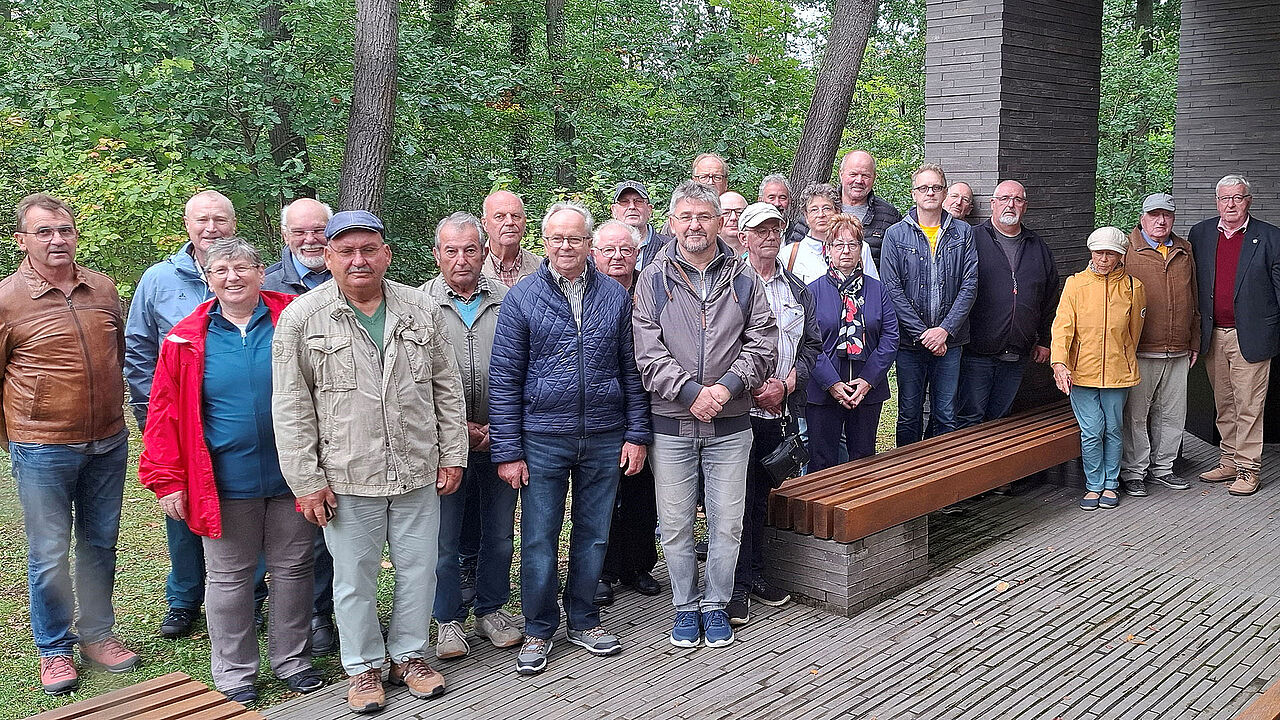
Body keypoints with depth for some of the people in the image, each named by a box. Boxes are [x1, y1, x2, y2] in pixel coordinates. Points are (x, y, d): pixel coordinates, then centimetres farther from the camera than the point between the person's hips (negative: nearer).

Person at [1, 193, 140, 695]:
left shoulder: (103, 288, 4)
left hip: (108, 444, 4)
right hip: (43, 450, -4)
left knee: (100, 543, 15)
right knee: (49, 553, 6)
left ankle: (97, 635, 30)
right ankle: (54, 649, 23)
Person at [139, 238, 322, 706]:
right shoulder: (186, 340, -1)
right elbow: (165, 413, 1)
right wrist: (168, 480, -3)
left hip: (291, 475, 1)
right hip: (226, 482, 0)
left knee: (293, 569, 12)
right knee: (229, 578, 10)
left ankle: (291, 659, 30)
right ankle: (234, 674, 26)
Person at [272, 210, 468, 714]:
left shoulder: (421, 310, 4)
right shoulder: (301, 319, -5)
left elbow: (447, 388, 9)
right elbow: (291, 408, -5)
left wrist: (452, 455, 6)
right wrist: (306, 480, -7)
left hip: (418, 473, 3)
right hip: (346, 478, -2)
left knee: (419, 569, 13)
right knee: (354, 578, 10)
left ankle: (410, 654, 33)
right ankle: (363, 666, 29)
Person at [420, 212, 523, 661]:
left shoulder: (507, 301, 3)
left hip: (499, 438, 2)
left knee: (499, 535, 12)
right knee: (444, 537, 5)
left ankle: (492, 610, 30)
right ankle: (449, 620, 22)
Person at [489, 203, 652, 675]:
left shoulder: (615, 296, 5)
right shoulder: (521, 298, -1)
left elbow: (631, 370, 9)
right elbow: (504, 379, -2)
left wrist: (637, 434, 3)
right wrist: (507, 451, -7)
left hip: (605, 440, 2)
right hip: (542, 441, -2)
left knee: (593, 536, 12)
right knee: (538, 540, 4)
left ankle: (584, 621, 28)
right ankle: (538, 632, 20)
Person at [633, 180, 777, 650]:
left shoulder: (743, 278, 6)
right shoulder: (653, 280, 2)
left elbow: (763, 343, 1)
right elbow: (648, 351, -5)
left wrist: (727, 386, -13)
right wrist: (691, 391, -16)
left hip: (730, 424, 1)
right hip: (671, 423, -1)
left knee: (727, 523, 7)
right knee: (675, 524, 7)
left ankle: (716, 606, 24)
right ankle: (685, 607, 24)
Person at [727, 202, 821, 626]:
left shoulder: (797, 290, 14)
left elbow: (811, 345, 14)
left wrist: (785, 385, -2)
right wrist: (753, 388, -12)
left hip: (778, 412, 5)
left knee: (761, 495, 13)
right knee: (739, 497, -3)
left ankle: (755, 574, 25)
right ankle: (737, 587, 6)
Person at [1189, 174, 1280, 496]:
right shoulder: (1199, 234, 7)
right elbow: (1192, 285, 12)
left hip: (1250, 336, -4)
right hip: (1213, 335, 4)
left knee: (1249, 406, -1)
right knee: (1223, 405, 13)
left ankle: (1248, 469, 8)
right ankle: (1229, 461, 24)